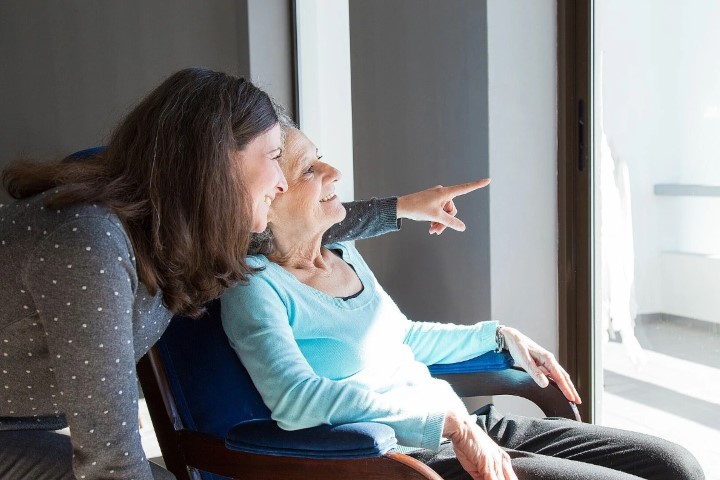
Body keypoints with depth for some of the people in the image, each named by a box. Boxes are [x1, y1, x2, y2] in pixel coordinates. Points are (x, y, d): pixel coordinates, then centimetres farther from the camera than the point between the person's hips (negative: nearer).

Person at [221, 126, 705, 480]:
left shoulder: (345, 255, 12)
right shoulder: (256, 287, -13)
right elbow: (295, 398, -29)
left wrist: (499, 334, 19)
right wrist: (447, 419, -29)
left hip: (465, 428, 8)